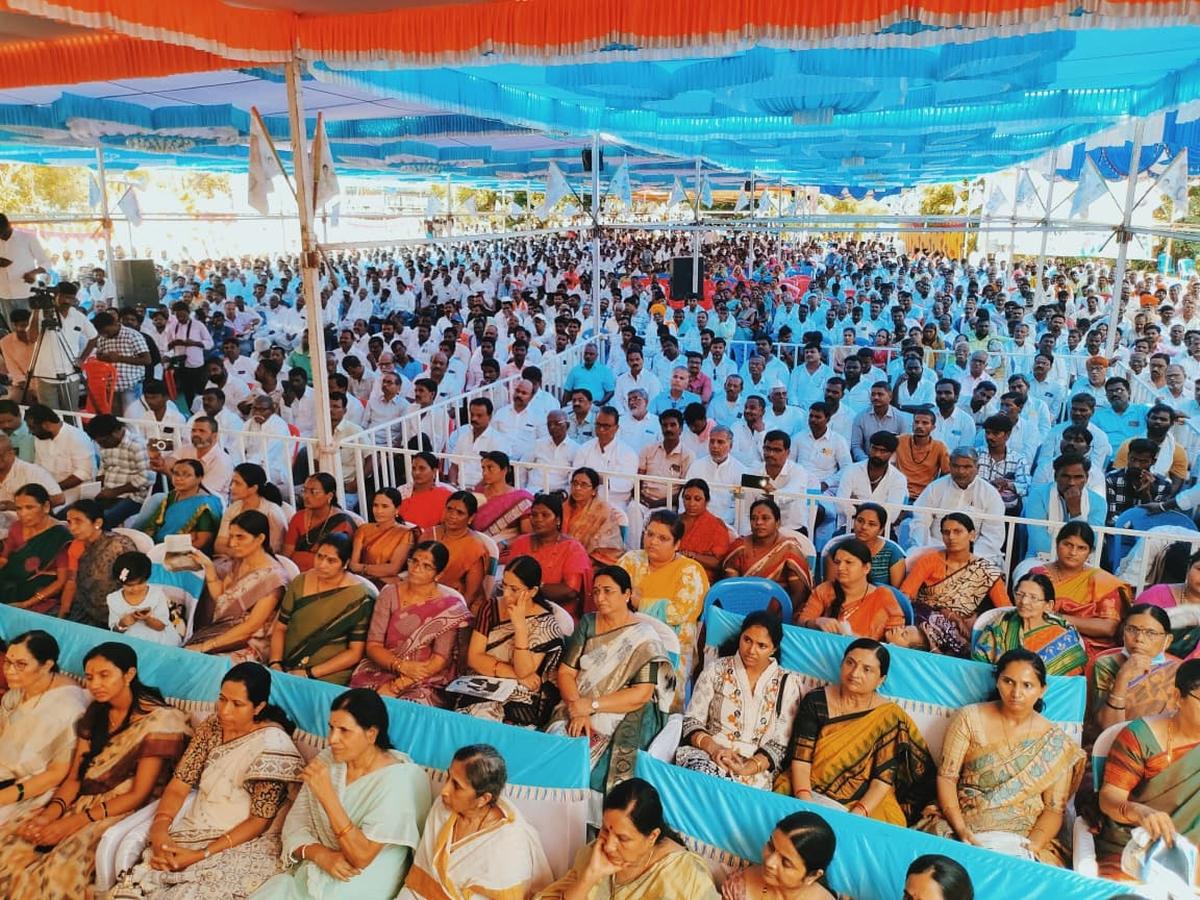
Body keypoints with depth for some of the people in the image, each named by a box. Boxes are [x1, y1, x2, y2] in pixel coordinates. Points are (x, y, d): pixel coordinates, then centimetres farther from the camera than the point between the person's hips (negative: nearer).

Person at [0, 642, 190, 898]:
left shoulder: (157, 720, -12)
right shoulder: (95, 713, 11)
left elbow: (138, 795, -14)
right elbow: (74, 777, 9)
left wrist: (73, 823, -18)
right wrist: (50, 813, -11)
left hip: (124, 812, -6)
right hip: (82, 803, 7)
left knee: (60, 871, -30)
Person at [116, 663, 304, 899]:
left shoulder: (273, 746, -17)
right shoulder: (211, 727, 3)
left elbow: (260, 821, -15)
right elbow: (179, 785, 1)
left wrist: (201, 855, -20)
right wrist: (160, 829, -17)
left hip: (245, 844, -5)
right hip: (196, 830, 5)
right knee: (136, 881, -18)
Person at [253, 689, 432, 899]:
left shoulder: (398, 780, -19)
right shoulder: (326, 760, 0)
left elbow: (361, 857, -21)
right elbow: (295, 822, 1)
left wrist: (327, 795, -28)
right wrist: (321, 854, -19)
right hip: (314, 872, 5)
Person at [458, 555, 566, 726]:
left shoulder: (545, 624, -5)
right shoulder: (492, 608, 5)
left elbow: (524, 672, -14)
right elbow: (473, 657, -1)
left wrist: (520, 625, -21)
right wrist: (514, 674, -11)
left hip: (522, 703, -3)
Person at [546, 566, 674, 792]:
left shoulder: (644, 638, -4)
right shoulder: (587, 623, 11)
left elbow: (641, 694, -11)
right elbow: (566, 672, 6)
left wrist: (592, 705, -14)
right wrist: (577, 711, -11)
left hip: (620, 722, -4)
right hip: (575, 711, 4)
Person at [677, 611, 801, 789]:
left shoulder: (787, 684, 6)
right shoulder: (716, 671, 7)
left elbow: (780, 744, 2)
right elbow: (692, 721, 5)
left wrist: (747, 768, -15)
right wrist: (713, 747, -15)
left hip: (755, 768, -1)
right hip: (707, 753, 1)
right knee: (702, 772, -36)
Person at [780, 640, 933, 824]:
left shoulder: (890, 717, -4)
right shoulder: (815, 701, -1)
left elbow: (884, 778, -8)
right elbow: (800, 759, -6)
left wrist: (855, 816, -21)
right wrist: (807, 807, -20)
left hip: (866, 804, -1)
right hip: (812, 795, 1)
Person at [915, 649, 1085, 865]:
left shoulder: (1054, 741, 4)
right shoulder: (969, 718, 1)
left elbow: (1054, 809, 2)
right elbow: (946, 777, -2)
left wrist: (1032, 846, -14)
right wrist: (961, 830, -15)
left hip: (1022, 837, 1)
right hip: (963, 823, -1)